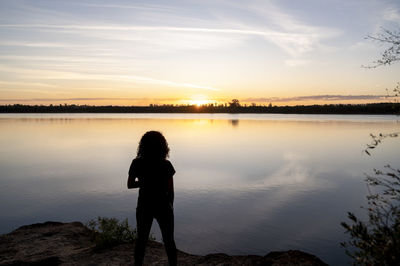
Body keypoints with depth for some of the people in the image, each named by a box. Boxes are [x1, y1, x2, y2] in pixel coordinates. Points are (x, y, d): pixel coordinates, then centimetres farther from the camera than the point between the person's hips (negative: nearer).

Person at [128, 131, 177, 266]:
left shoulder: (137, 163, -11)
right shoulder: (166, 165, -16)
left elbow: (130, 184, -4)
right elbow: (170, 190, -9)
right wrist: (170, 206, 5)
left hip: (144, 207, 2)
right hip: (163, 207, -1)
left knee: (141, 240, 21)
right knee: (169, 241, 16)